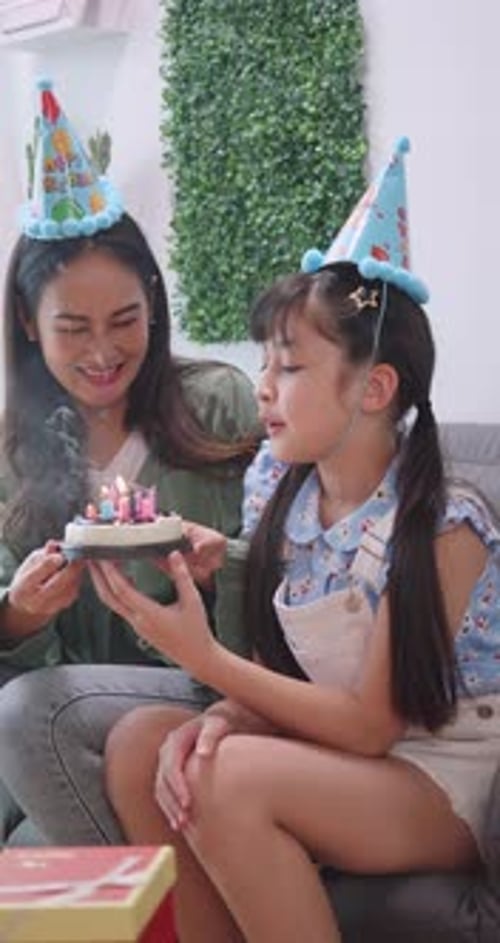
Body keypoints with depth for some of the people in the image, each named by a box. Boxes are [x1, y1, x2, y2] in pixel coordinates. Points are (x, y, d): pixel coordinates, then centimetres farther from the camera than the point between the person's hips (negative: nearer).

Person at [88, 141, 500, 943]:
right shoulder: (278, 491, 0)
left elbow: (372, 724, -16)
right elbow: (277, 670, 5)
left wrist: (202, 657, -22)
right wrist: (222, 717, -19)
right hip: (326, 749, 6)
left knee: (232, 778, -29)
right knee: (139, 741, -15)